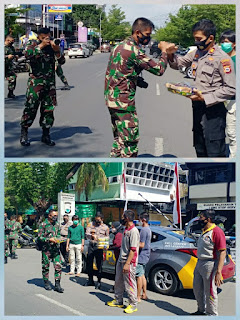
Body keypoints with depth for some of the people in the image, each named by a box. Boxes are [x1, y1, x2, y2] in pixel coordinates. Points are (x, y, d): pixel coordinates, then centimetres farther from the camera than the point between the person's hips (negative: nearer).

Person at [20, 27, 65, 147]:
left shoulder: (52, 46, 9)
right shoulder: (32, 44, 1)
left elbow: (61, 61, 5)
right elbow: (28, 54, -20)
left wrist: (57, 51, -13)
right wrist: (41, 46, -20)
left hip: (50, 83, 4)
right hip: (35, 82, -4)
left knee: (48, 109, 6)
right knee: (30, 108, -6)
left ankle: (46, 135, 17)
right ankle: (24, 134, 7)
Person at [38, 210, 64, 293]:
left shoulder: (57, 224, 11)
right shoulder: (43, 225, -6)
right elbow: (40, 237, -8)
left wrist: (58, 239, -2)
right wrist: (49, 239, -19)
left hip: (56, 248, 4)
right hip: (46, 249, -4)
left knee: (58, 266, -3)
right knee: (46, 266, 7)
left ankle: (57, 285, 1)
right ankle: (46, 283, 23)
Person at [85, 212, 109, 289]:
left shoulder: (105, 227, 6)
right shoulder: (90, 224, 6)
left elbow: (107, 238, 12)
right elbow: (87, 234, -4)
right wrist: (92, 236, -25)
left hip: (99, 247, -2)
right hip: (91, 245, 2)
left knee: (99, 264, -3)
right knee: (89, 263, 7)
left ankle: (99, 282, 6)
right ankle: (90, 280, 22)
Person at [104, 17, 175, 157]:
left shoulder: (119, 46, 14)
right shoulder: (134, 50, -17)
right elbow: (159, 70, -15)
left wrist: (137, 80, 10)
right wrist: (164, 50, 0)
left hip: (111, 98, 10)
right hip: (124, 101, -10)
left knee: (119, 140, 18)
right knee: (130, 142, -5)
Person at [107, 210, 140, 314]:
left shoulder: (133, 231, -19)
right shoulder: (126, 230, 11)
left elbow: (133, 249, -22)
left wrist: (127, 264, -23)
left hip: (129, 262, -10)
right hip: (121, 260, 10)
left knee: (130, 284, -1)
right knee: (118, 282, 18)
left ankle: (133, 305, 10)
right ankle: (118, 301, 33)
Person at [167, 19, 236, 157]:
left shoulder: (222, 58, -14)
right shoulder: (196, 53, 9)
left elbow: (231, 88, -16)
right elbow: (178, 64, 22)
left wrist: (205, 98, -20)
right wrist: (171, 55, 0)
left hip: (213, 110, -7)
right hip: (197, 108, 8)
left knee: (215, 153, -5)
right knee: (200, 151, 18)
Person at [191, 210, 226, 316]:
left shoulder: (217, 231, -15)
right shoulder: (204, 231, 15)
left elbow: (222, 253, -19)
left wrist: (219, 272, -24)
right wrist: (198, 265, 18)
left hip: (210, 265, -10)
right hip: (199, 263, 10)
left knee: (210, 292, -1)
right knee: (197, 289, 19)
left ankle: (212, 315, 11)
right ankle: (201, 310, 36)